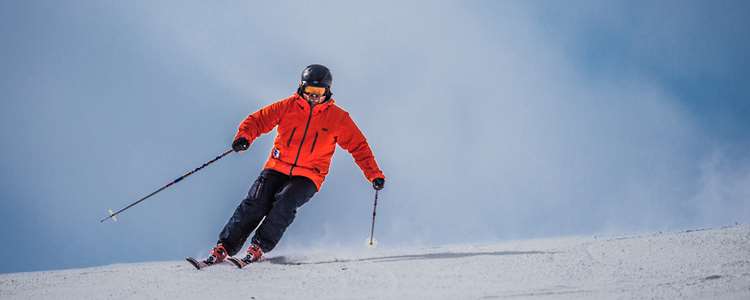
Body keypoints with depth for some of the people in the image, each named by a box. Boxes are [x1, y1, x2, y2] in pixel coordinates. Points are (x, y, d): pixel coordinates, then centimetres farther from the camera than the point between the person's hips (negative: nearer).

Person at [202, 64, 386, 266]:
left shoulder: (338, 118, 1)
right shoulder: (288, 106, 2)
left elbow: (359, 146, 6)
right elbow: (258, 120, 1)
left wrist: (374, 174, -2)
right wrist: (245, 136, -20)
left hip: (308, 176, -1)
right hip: (278, 168, 1)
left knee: (285, 203, -29)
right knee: (255, 204, -18)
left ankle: (258, 248, -23)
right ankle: (223, 248, -14)